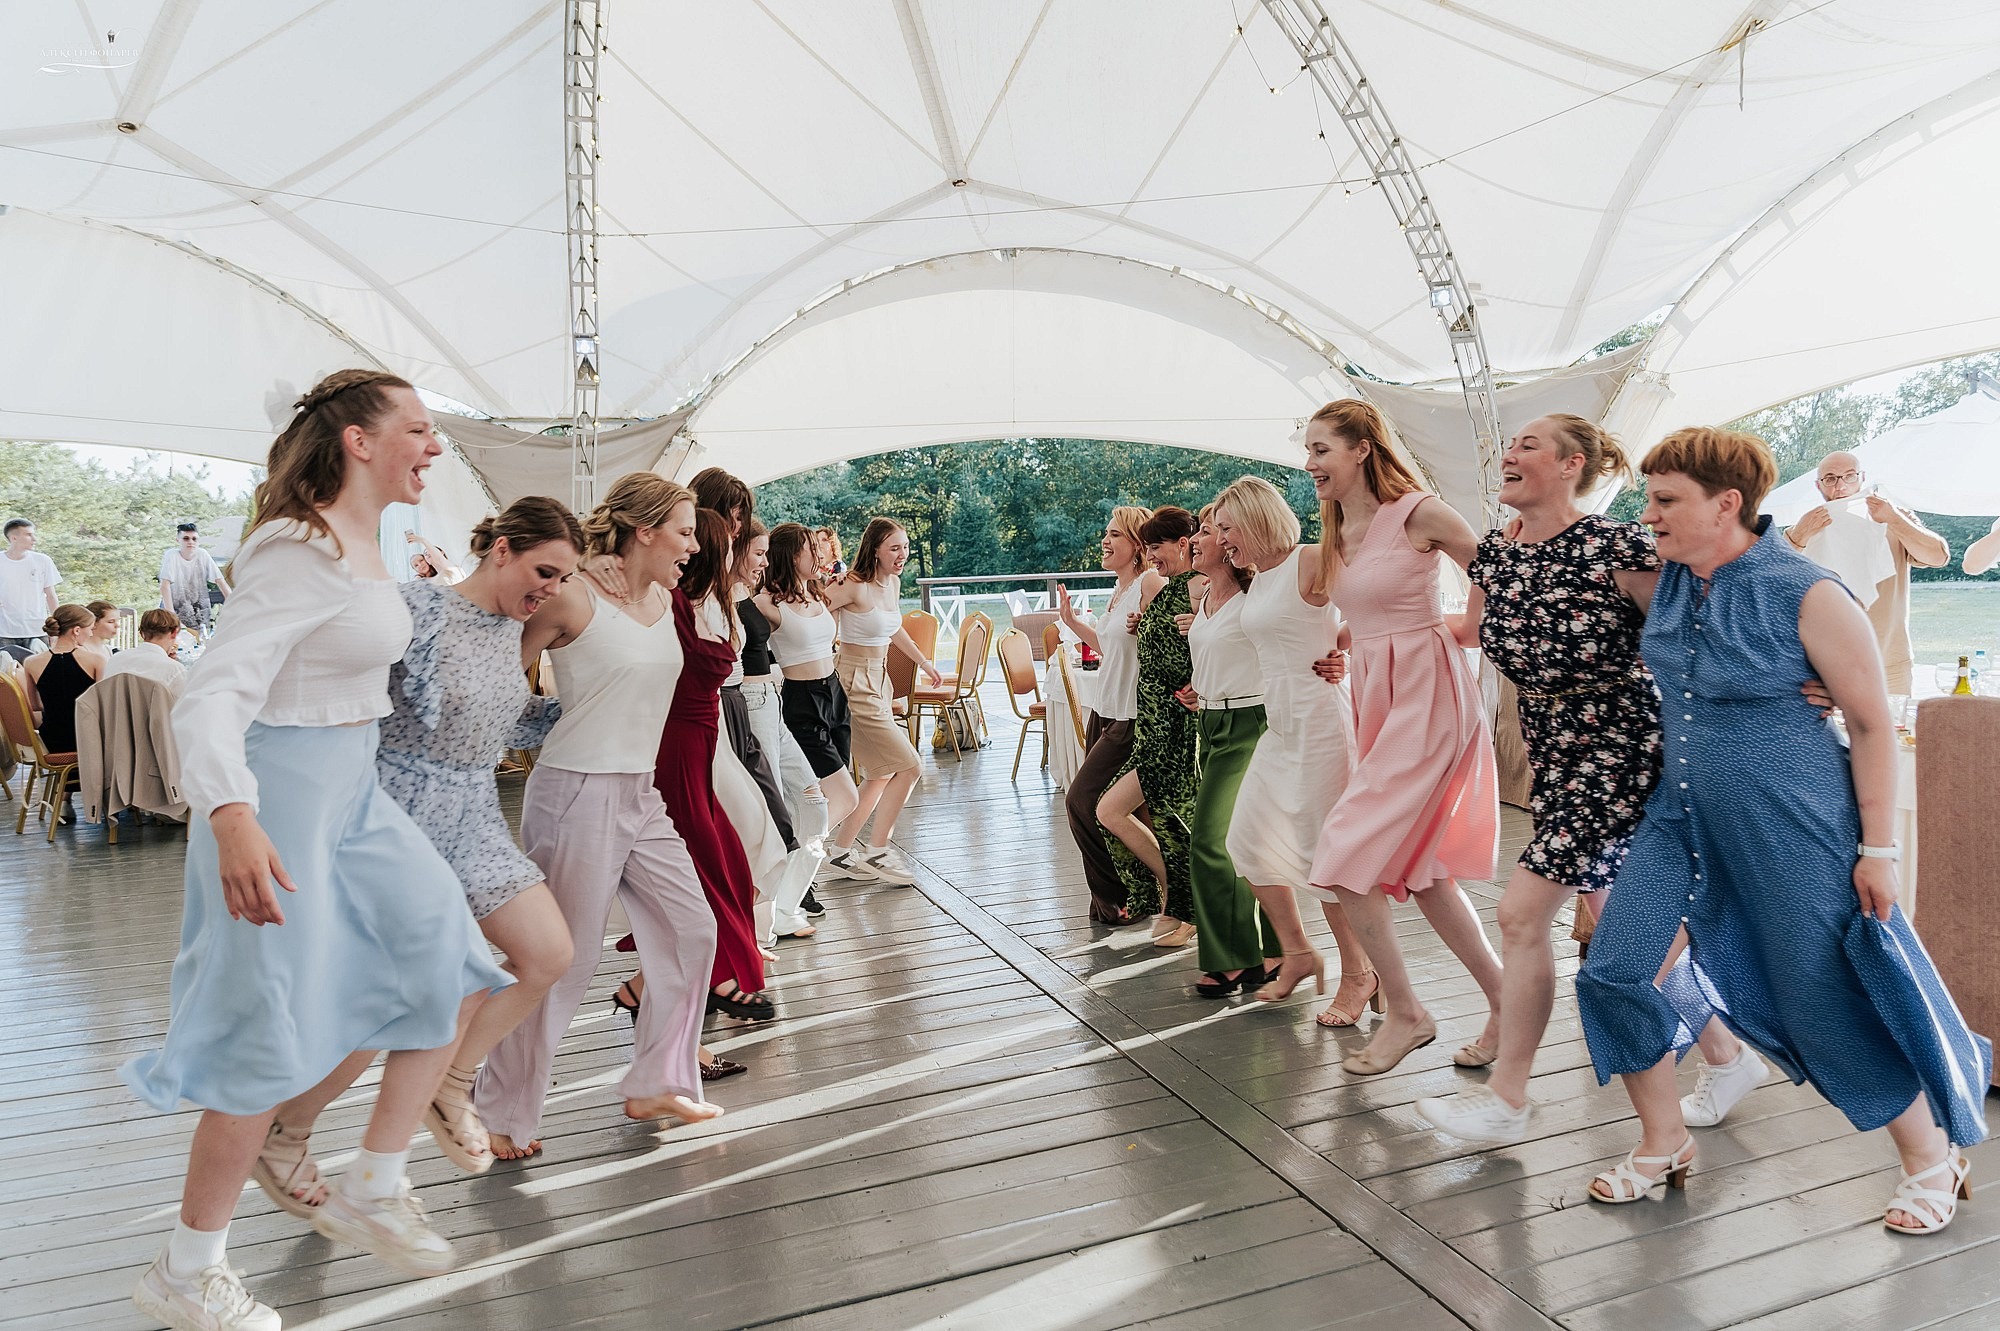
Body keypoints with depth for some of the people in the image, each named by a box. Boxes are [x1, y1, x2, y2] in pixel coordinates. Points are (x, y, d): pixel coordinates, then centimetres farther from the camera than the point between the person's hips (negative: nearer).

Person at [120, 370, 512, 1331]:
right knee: (275, 1041, -1)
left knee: (453, 971, 7)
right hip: (282, 798, -9)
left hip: (351, 793, 9)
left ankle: (371, 1191, 21)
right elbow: (211, 693, -28)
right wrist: (233, 818, -41)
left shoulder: (365, 546, 8)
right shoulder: (306, 556, -20)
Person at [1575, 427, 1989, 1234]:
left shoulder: (1808, 596, -16)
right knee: (1620, 972, -1)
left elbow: (1873, 724, -11)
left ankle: (1932, 1160, 34)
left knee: (1832, 1003, 6)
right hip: (1686, 816, 6)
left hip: (1792, 832, -6)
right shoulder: (1670, 583, 1)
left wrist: (1877, 848, -10)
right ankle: (1663, 1146, 21)